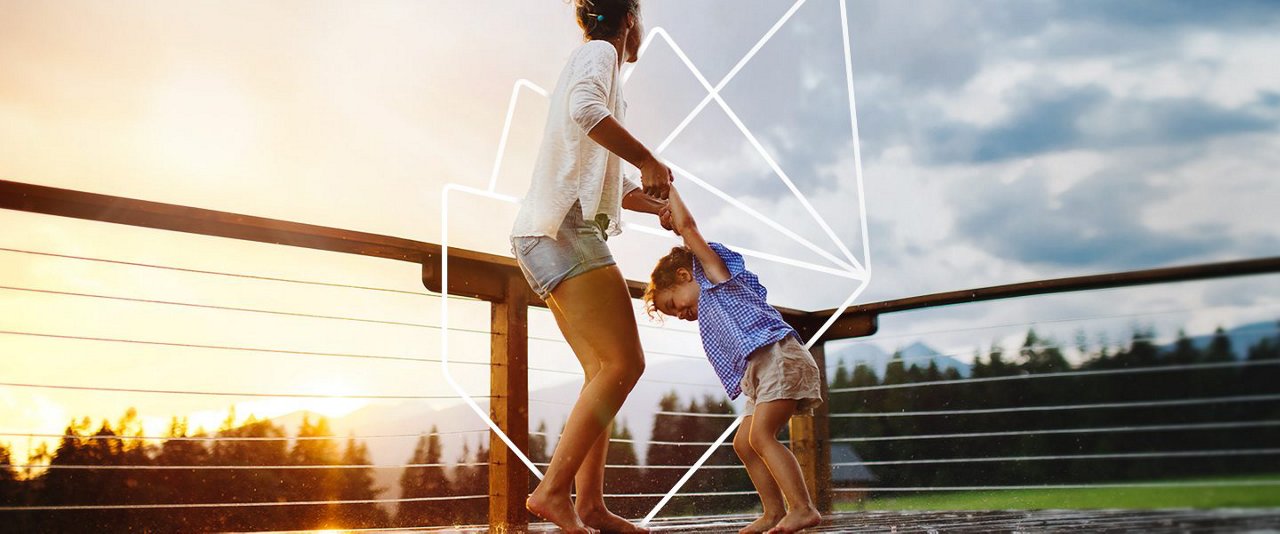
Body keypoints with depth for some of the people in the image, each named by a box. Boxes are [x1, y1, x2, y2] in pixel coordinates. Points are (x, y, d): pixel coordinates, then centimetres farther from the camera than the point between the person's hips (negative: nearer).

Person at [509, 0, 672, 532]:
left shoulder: (591, 63, 31)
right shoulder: (599, 53, 2)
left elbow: (613, 184, 36)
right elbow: (585, 110, -24)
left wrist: (662, 207, 33)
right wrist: (648, 159, -16)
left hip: (552, 236, 10)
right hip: (564, 229, -10)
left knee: (603, 371, 7)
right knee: (624, 363, -14)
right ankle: (553, 489, -16)